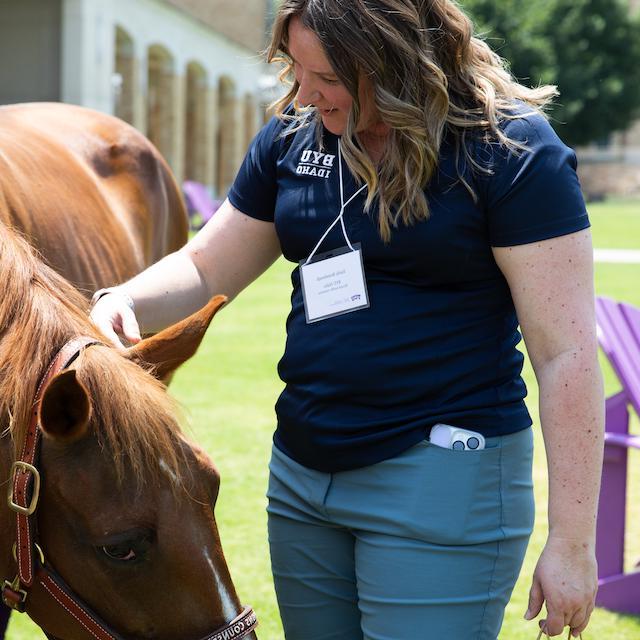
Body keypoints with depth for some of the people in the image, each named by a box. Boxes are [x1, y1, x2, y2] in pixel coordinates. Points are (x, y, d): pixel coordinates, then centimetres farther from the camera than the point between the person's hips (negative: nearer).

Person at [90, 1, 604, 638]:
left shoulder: (510, 152, -13)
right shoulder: (292, 138, 5)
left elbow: (566, 353, -15)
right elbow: (205, 270, 16)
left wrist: (571, 545, -17)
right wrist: (123, 303, -7)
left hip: (443, 477, -6)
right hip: (302, 473, 7)